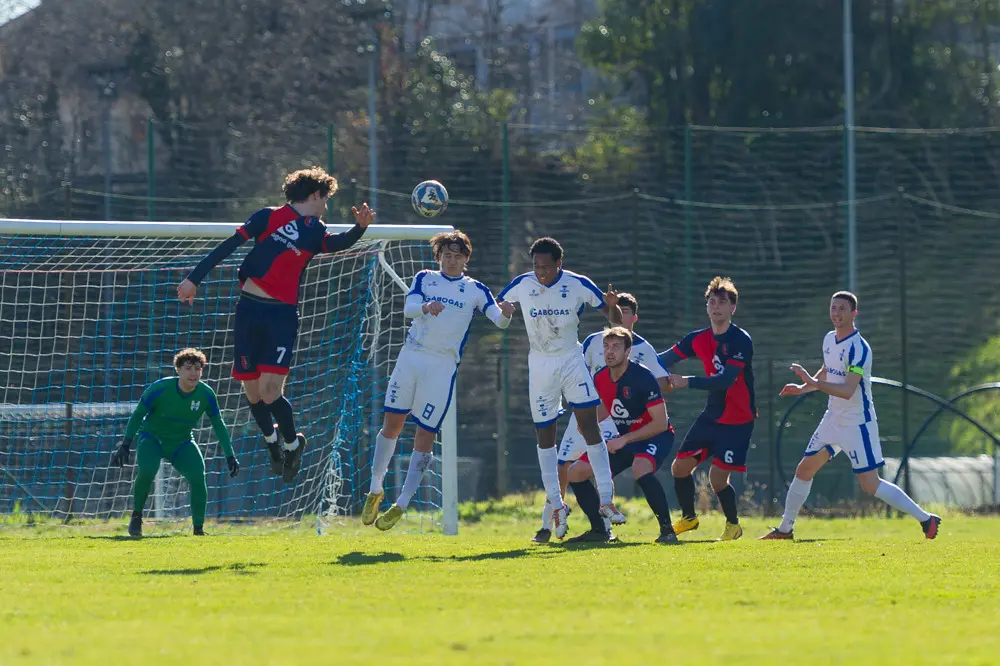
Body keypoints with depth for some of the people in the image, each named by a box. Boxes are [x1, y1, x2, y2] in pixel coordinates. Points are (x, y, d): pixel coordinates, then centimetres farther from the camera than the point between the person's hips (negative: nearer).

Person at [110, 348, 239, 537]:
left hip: (182, 443, 3)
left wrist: (230, 456, -3)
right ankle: (136, 516, -7)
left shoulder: (206, 394, -15)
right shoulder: (160, 388, -23)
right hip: (152, 437, -2)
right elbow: (138, 415, -11)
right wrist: (125, 445, -16)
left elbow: (218, 425, -1)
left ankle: (199, 529, -8)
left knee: (197, 476, -22)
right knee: (147, 470, -31)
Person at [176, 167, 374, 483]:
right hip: (249, 311, 0)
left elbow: (338, 243, -11)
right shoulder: (270, 217, 5)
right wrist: (194, 278, -2)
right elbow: (229, 246, 4)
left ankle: (293, 444, 13)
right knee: (252, 392, 4)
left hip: (282, 316, 0)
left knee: (270, 392, -12)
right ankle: (271, 440, 32)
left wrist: (360, 228, -31)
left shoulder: (316, 233, 11)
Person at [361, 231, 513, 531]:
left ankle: (401, 505, 4)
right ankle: (376, 490, 19)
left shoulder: (475, 290, 4)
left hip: (443, 365, -2)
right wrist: (426, 307, -31)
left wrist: (505, 314, -31)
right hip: (411, 356, 2)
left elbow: (498, 319, -7)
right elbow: (408, 308, -8)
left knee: (425, 435, -3)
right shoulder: (425, 279, 8)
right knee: (391, 424, 3)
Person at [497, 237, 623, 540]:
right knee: (544, 434, 3)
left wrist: (612, 306, -27)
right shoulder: (521, 285, -7)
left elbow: (615, 320, -3)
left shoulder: (579, 285, -10)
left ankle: (606, 499, -15)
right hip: (540, 364, 2)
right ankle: (556, 505, 14)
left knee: (589, 422, -14)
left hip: (571, 359, -2)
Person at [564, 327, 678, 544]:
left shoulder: (642, 377, -23)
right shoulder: (600, 378, -3)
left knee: (640, 469, -39)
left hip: (655, 437, -8)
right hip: (623, 440, 8)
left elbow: (661, 423, -24)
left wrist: (624, 440, -25)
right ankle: (600, 530, 11)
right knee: (576, 472, 0)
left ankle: (667, 530, -30)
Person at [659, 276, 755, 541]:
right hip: (711, 416, 6)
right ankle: (688, 517, 25)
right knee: (680, 466, 2)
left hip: (738, 420, -6)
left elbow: (726, 380, -28)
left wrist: (688, 382, -33)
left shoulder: (740, 341, -18)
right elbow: (665, 359, 11)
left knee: (717, 478, -10)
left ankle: (733, 524, 16)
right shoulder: (699, 339, 3)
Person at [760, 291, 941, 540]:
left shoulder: (858, 348, -21)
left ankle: (926, 519, -4)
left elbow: (847, 390, -30)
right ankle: (785, 528, 22)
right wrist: (803, 388, 11)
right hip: (833, 419, 8)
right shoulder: (829, 339, 6)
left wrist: (811, 381, -34)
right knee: (804, 470, 9)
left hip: (858, 424, -8)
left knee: (870, 484, -10)